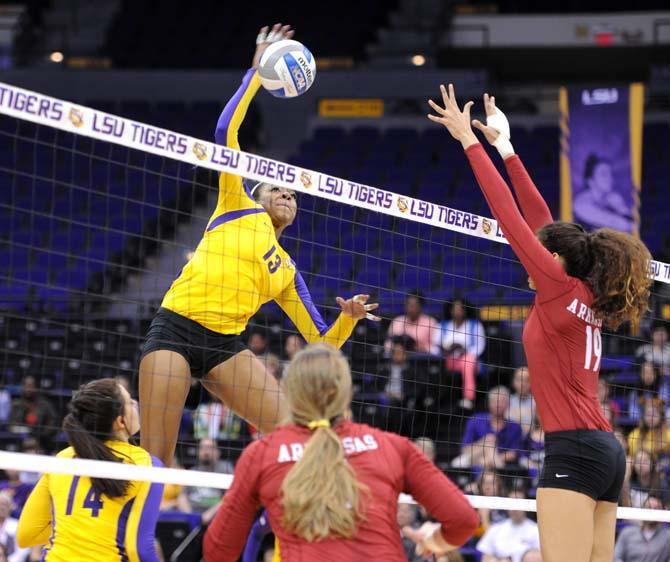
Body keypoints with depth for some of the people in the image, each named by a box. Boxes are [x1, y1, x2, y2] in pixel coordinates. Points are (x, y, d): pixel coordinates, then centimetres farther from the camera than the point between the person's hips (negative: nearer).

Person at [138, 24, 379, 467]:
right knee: (156, 458, -10)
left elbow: (322, 343, 18)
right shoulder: (240, 208, 13)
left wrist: (349, 318, -3)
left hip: (225, 345, 5)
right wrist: (258, 70, 2)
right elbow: (227, 131, 3)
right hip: (175, 329, -5)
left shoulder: (288, 272, 21)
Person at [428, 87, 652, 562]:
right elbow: (540, 219, 20)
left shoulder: (563, 288, -5)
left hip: (573, 449, -9)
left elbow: (509, 214, -6)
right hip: (605, 450, 9)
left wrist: (470, 141, -1)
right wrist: (504, 147, 24)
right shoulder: (586, 300, 14)